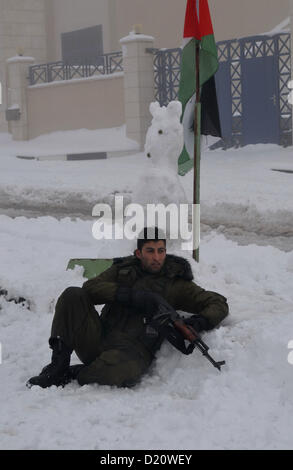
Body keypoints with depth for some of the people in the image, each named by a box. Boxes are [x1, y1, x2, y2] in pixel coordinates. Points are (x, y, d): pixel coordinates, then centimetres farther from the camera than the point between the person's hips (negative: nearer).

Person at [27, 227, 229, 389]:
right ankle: (58, 365, -17)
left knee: (125, 372, -41)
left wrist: (201, 321, -13)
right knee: (72, 295, -20)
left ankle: (71, 374, -11)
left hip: (133, 350, -3)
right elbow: (91, 287, 0)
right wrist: (131, 296, -13)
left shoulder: (176, 283, 13)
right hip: (100, 339, 3)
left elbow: (219, 303, 11)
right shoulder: (123, 270, 18)